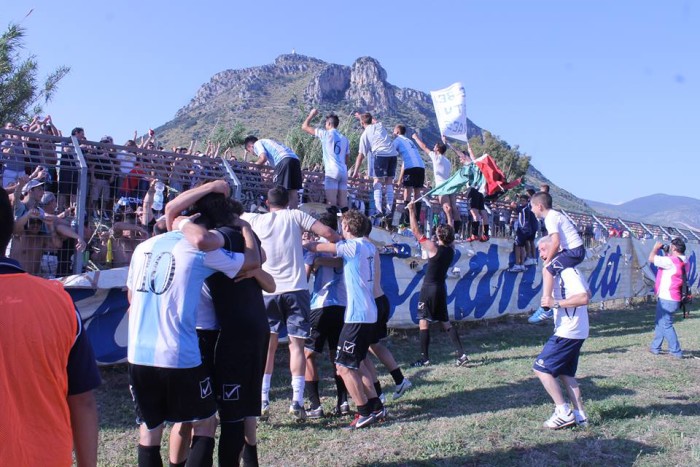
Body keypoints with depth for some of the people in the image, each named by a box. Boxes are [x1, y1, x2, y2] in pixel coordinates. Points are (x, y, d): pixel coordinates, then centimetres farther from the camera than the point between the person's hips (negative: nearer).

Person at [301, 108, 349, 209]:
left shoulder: (326, 134, 1)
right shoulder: (344, 138, 17)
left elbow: (304, 127, 6)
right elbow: (346, 159, 17)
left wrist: (311, 115, 21)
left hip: (332, 171, -6)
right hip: (343, 172, 6)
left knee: (331, 203, -11)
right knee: (343, 203, 5)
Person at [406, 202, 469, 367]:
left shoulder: (433, 247, -14)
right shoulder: (451, 250, 3)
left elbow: (416, 231, -11)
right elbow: (450, 233, 22)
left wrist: (411, 211, -4)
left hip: (429, 289, -7)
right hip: (441, 289, 7)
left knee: (424, 322, -2)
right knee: (446, 322, 13)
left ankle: (425, 358, -1)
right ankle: (461, 354, 7)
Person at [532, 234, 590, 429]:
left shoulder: (568, 270, -16)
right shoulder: (562, 271, 14)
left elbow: (584, 298, -27)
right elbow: (586, 293, 25)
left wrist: (556, 303, -23)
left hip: (568, 332, -10)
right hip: (571, 331, 10)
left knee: (541, 367, -7)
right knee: (565, 373, 15)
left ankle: (564, 413, -3)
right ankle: (580, 415, 17)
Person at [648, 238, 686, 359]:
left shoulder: (671, 261, -21)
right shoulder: (682, 261, 8)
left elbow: (651, 258, -19)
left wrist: (656, 248, -3)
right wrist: (667, 253, 13)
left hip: (667, 299, -10)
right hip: (674, 299, 10)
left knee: (666, 325, -3)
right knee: (660, 323, 19)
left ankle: (676, 351, 2)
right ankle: (655, 347, 27)